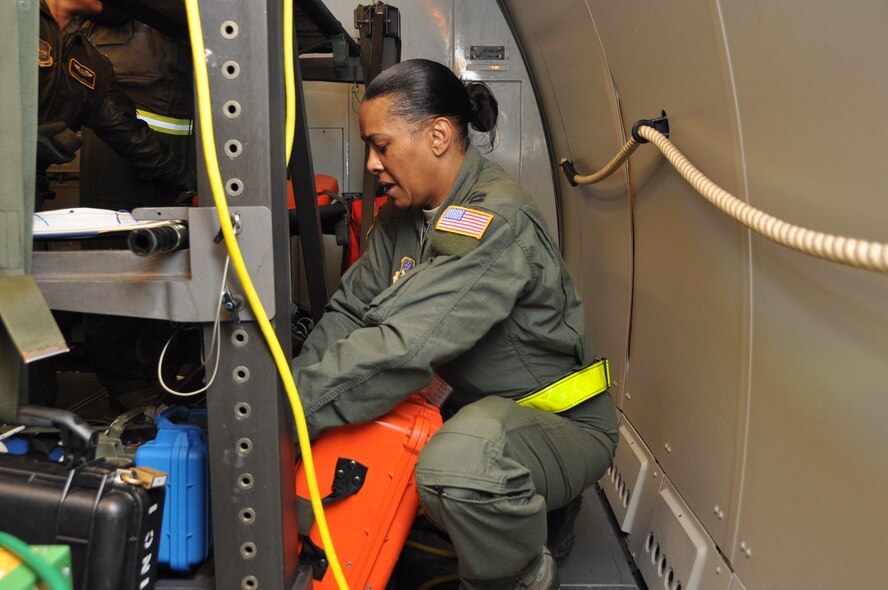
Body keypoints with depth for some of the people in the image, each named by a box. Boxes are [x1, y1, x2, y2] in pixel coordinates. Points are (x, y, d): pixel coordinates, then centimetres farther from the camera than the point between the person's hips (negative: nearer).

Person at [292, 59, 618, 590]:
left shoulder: (497, 222, -27)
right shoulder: (404, 213, 4)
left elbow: (404, 347, -34)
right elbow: (349, 312, 0)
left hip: (562, 423, -9)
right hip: (482, 408, 9)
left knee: (460, 462, -38)